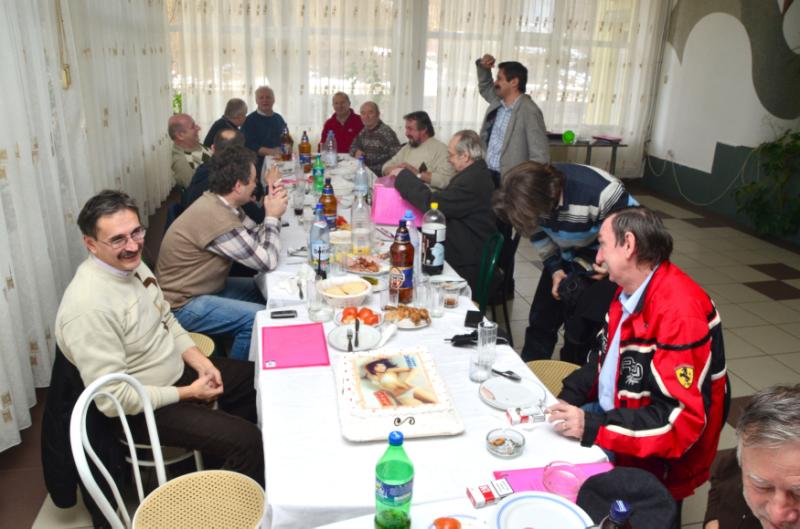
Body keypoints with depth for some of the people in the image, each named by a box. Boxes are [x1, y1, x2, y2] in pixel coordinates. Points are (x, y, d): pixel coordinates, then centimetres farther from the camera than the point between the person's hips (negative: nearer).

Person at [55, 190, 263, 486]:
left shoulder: (132, 265, -5)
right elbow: (113, 399, -29)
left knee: (254, 377, 17)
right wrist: (188, 393, -21)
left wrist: (202, 363, -4)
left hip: (177, 369, 9)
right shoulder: (88, 308, -32)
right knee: (247, 441, -16)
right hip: (144, 408, -9)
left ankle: (225, 456, 36)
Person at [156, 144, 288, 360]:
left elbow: (255, 238, 7)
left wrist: (271, 207, -8)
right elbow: (266, 261, -24)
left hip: (206, 286, 10)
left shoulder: (219, 202, -2)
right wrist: (273, 216, -13)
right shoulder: (216, 218, -30)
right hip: (182, 305, -10)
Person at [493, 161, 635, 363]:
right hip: (567, 260, 5)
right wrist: (555, 269, -8)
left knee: (581, 331, -9)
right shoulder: (532, 192, -20)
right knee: (541, 320, 9)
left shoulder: (600, 191, -37)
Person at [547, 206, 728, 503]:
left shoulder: (680, 312, -29)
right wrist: (567, 400, -1)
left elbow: (683, 419, -30)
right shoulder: (629, 290, 1)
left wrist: (593, 428, -32)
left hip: (653, 462, -8)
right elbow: (605, 355, 14)